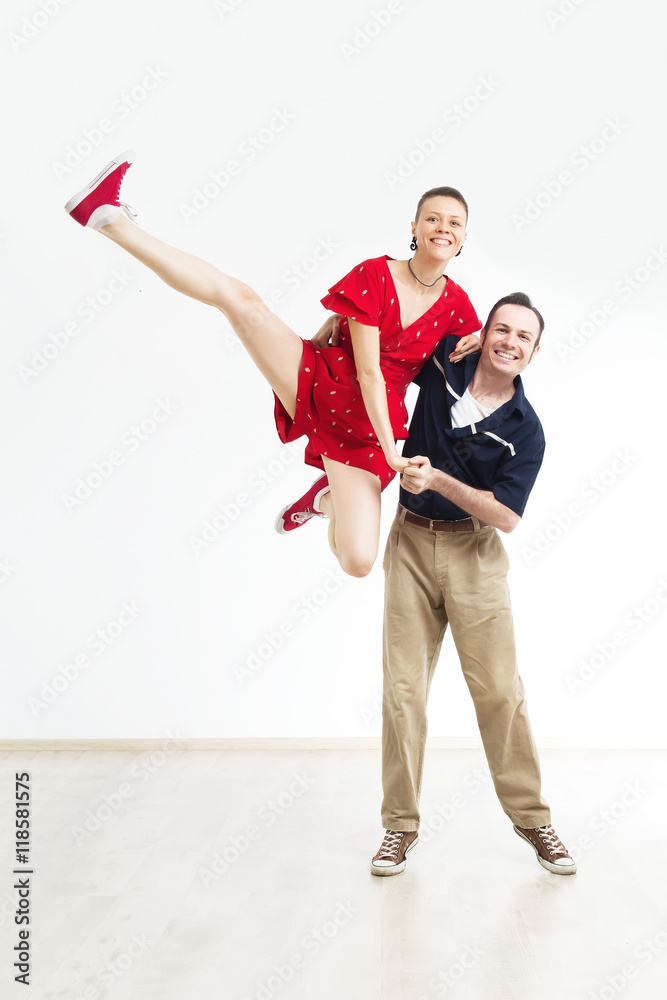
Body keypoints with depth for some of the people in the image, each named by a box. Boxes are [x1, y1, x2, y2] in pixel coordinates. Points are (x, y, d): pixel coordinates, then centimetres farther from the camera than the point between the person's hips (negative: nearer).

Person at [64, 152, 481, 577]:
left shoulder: (456, 303, 2)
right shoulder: (374, 275, -6)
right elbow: (367, 371, -12)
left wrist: (475, 346, -5)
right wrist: (390, 448, -19)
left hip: (365, 429, 1)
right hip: (318, 381, -1)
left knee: (358, 563, -16)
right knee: (239, 296, -19)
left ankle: (326, 498, 20)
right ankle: (109, 218, -7)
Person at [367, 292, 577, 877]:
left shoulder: (526, 430, -5)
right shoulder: (442, 365, 2)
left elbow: (507, 516, -10)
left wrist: (438, 480, -21)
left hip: (475, 553, -1)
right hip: (412, 543, 2)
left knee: (499, 688, -2)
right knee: (403, 688, 0)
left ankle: (531, 816, 18)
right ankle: (402, 824, 13)